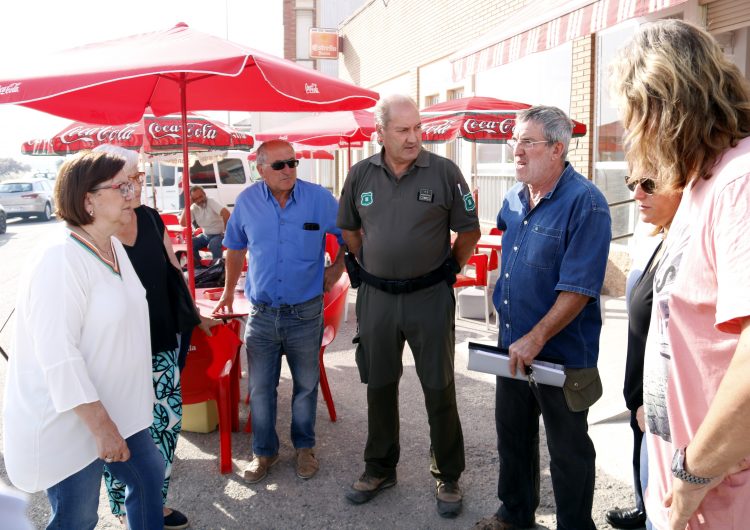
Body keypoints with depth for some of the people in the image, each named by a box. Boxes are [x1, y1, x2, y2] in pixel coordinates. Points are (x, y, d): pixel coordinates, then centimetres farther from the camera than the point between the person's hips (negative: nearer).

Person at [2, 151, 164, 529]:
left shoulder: (112, 245, 4)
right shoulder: (61, 260, -25)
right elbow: (58, 357, -28)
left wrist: (144, 385, 21)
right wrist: (101, 426, -26)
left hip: (116, 406, 9)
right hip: (67, 421, -9)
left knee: (149, 476, 19)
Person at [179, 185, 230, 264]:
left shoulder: (210, 202, -16)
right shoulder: (194, 208, -1)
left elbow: (226, 213, -31)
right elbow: (183, 223, -12)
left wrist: (226, 230, -23)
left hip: (218, 235, -6)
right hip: (205, 235, 6)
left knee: (214, 244, -35)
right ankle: (198, 266, -1)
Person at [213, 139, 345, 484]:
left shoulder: (318, 198, -7)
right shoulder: (247, 202, -2)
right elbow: (235, 248, 13)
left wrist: (337, 268, 1)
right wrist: (228, 291, 16)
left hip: (306, 313, -1)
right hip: (261, 313, 1)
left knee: (306, 386, 14)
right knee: (260, 388, 9)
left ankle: (304, 447, 32)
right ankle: (264, 451, 27)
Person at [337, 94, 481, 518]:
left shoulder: (444, 172, -8)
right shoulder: (361, 175, 1)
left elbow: (469, 231, 2)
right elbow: (349, 229, 16)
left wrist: (448, 271, 2)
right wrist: (369, 269, 11)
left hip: (430, 296, -3)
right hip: (376, 296, 3)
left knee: (439, 388, 5)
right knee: (379, 384, 14)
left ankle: (448, 476, 23)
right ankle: (380, 468, 32)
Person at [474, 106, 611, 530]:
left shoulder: (585, 202, -18)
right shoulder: (514, 200, 6)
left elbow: (578, 289, -23)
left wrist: (535, 339, -22)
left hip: (562, 354, -7)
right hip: (512, 345, 8)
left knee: (568, 450, 9)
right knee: (512, 435, 20)